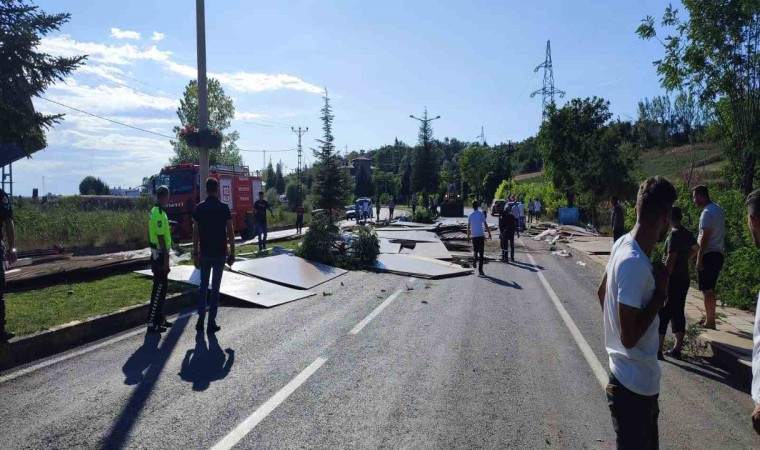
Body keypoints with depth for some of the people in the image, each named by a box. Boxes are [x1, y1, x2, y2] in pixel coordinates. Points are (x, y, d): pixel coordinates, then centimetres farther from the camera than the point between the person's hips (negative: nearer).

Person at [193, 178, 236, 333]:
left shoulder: (199, 208, 0)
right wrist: (232, 252, 1)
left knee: (203, 286, 14)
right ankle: (212, 322, 5)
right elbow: (230, 232, -6)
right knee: (215, 287, 3)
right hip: (220, 253, -2)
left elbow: (195, 233, 0)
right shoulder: (224, 208, -6)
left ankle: (201, 320, 12)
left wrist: (195, 253, 6)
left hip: (204, 253, 2)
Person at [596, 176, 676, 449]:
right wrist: (660, 293, -19)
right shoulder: (635, 264, -29)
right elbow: (629, 337, -27)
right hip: (635, 384, -9)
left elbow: (602, 292, 15)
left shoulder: (623, 244, -1)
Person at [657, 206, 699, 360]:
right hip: (684, 278, 8)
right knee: (678, 312, 12)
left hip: (673, 279, -8)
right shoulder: (687, 234, 9)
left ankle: (658, 350, -1)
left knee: (663, 313, -2)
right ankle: (677, 349, 16)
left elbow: (670, 259, -21)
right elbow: (695, 249, 29)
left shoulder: (674, 235, -17)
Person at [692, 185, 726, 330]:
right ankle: (710, 320, 19)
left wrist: (699, 258, -19)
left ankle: (710, 322, 0)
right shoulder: (718, 210, 15)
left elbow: (705, 237, -20)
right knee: (710, 290, 14)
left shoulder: (707, 212, -15)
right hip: (718, 254, 10)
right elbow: (721, 233, 19)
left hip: (708, 255, -10)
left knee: (707, 290, -4)